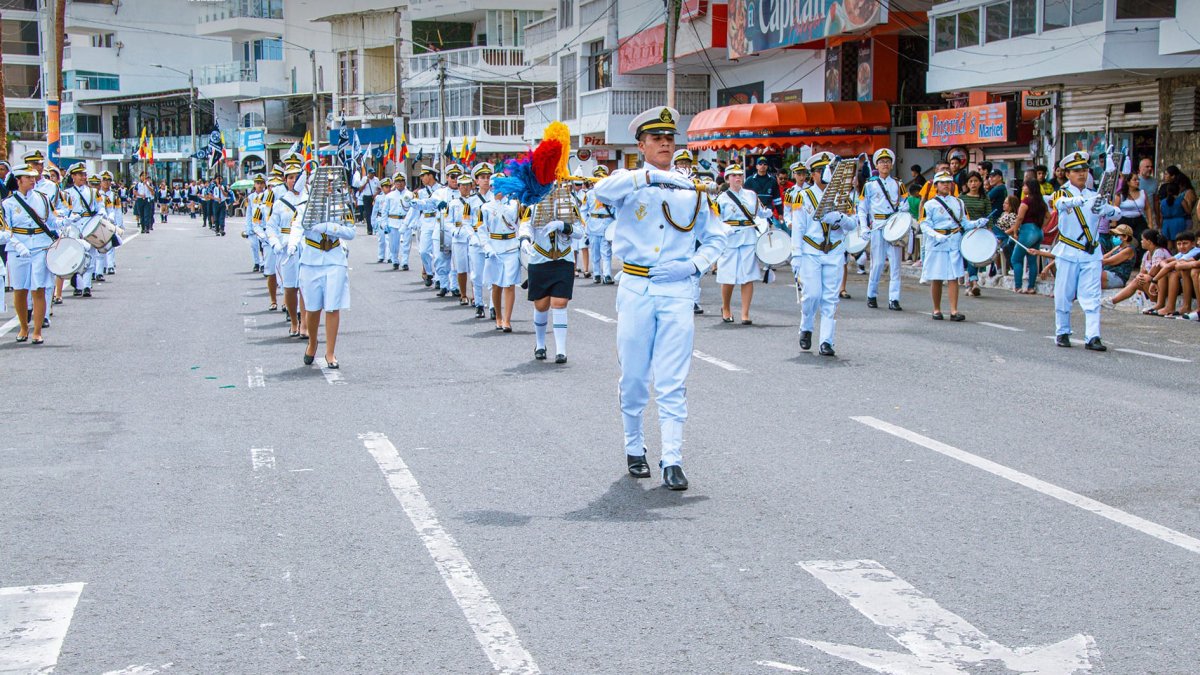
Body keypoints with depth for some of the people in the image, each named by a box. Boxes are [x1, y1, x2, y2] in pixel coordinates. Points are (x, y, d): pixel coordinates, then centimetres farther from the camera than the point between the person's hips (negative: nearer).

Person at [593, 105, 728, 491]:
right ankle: (635, 450, 25)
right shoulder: (629, 183, 4)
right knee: (633, 378, 7)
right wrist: (651, 176, -30)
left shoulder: (691, 189, 11)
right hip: (635, 289, 0)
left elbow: (716, 236, 16)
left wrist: (694, 265, -1)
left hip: (677, 290, 1)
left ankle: (672, 461, -4)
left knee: (673, 382, -4)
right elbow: (603, 191, -20)